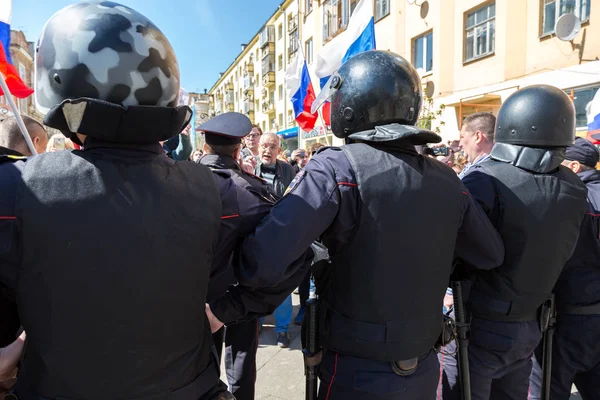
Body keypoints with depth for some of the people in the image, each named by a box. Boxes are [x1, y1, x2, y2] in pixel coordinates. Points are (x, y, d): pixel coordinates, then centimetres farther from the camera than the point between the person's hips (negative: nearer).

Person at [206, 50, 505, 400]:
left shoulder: (338, 167, -20)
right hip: (425, 370, 5)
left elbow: (267, 258, -30)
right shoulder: (447, 180, -3)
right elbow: (492, 255, 8)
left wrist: (223, 308, -13)